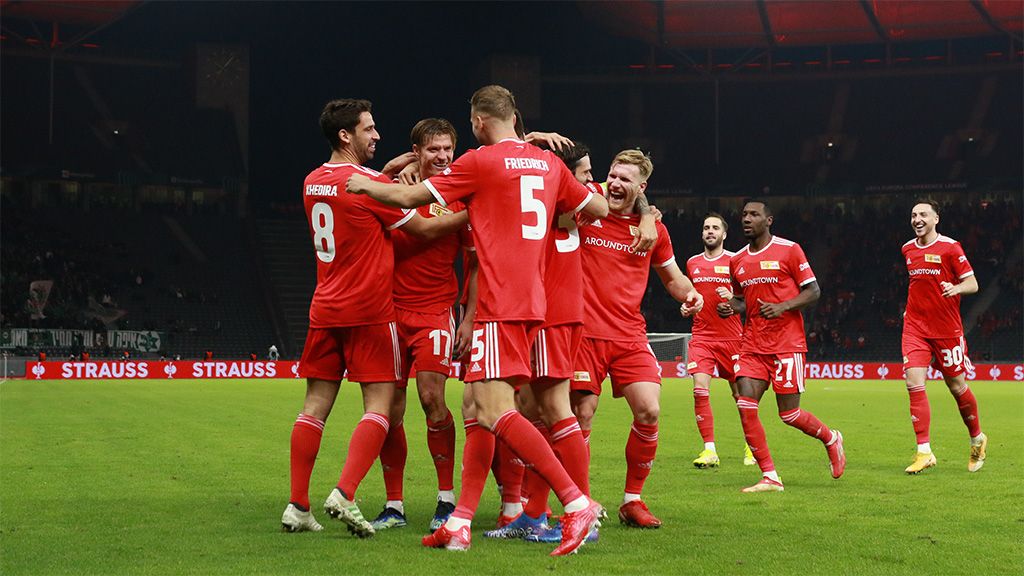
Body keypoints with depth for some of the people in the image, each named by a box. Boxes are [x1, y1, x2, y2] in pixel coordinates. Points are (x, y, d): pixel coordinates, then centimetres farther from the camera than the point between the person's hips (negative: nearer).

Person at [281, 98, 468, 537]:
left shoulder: (312, 183, 9)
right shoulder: (369, 183, -11)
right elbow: (425, 229, -3)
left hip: (324, 311, 7)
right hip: (369, 312, -6)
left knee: (315, 406, 7)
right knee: (378, 406, -2)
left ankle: (298, 507, 5)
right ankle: (344, 495, -15)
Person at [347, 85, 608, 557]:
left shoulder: (480, 161, -6)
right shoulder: (549, 163, 12)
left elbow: (408, 197, 0)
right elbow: (599, 208, 21)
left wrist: (365, 185, 18)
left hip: (499, 304, -8)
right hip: (531, 301, 8)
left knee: (495, 410, -14)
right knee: (478, 407, 11)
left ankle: (577, 503, -19)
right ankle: (460, 522, 10)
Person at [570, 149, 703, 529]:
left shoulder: (653, 229, 9)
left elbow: (672, 277, 23)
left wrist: (689, 294, 1)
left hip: (630, 336, 3)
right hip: (585, 331, -2)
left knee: (649, 412, -9)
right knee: (582, 415, -7)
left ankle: (632, 500, 7)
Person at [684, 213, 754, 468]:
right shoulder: (692, 263, 12)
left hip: (731, 337, -2)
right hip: (701, 336, 2)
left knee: (740, 393, 5)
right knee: (700, 389, -14)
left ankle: (751, 445, 25)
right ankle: (709, 450, -12)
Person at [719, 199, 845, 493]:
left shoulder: (789, 250, -4)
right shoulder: (737, 260, 12)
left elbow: (813, 291, -3)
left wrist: (783, 307, -18)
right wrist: (729, 307, 1)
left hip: (787, 343, -5)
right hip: (753, 345, 5)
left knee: (789, 413, -2)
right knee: (745, 406, -11)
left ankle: (831, 439, 29)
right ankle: (770, 477, -4)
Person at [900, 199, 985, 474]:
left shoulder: (950, 247, -7)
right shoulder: (908, 249, 10)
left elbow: (973, 283, -8)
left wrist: (956, 288, -28)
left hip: (947, 328, -4)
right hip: (915, 327, 4)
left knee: (957, 386, 6)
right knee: (914, 384, -12)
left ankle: (977, 439, 31)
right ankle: (924, 452, -11)